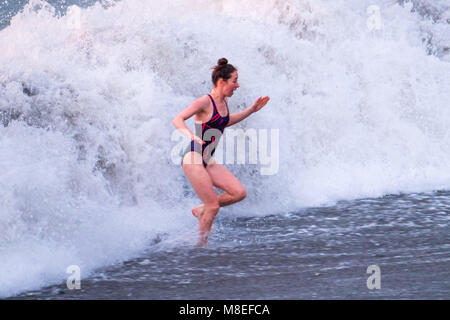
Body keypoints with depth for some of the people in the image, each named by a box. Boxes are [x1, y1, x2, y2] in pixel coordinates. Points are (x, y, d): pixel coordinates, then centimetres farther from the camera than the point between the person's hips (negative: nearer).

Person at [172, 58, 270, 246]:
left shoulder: (224, 101, 10)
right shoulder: (205, 102, -15)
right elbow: (177, 120, -20)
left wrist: (251, 110, 26)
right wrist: (191, 135, -38)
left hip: (208, 162, 8)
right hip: (193, 160, -8)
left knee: (239, 193, -2)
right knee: (213, 206, -10)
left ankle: (200, 210, 14)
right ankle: (200, 246, 6)